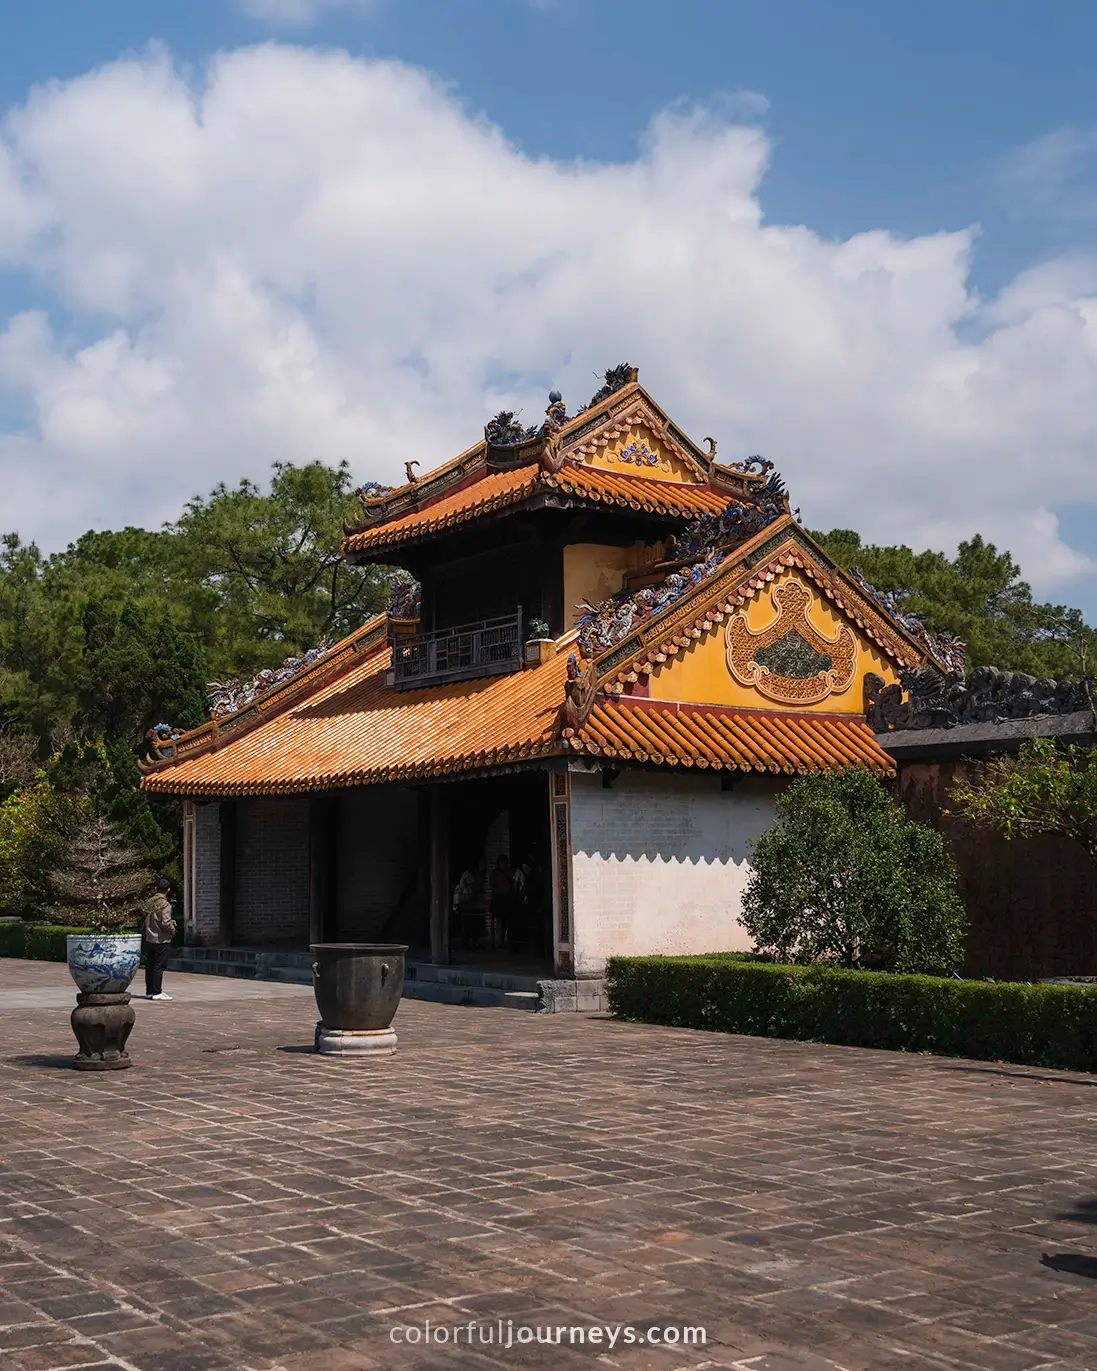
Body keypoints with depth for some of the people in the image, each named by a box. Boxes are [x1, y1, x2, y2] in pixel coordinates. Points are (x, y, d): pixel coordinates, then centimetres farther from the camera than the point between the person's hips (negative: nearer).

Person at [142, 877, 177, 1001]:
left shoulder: (149, 902, 5)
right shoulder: (165, 905, -15)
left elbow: (143, 920, 9)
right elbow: (165, 923, -21)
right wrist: (173, 930, -3)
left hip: (149, 939, 6)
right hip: (161, 940, -6)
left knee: (149, 966, 11)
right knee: (159, 966, -2)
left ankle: (149, 991, 16)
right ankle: (157, 993, -2)